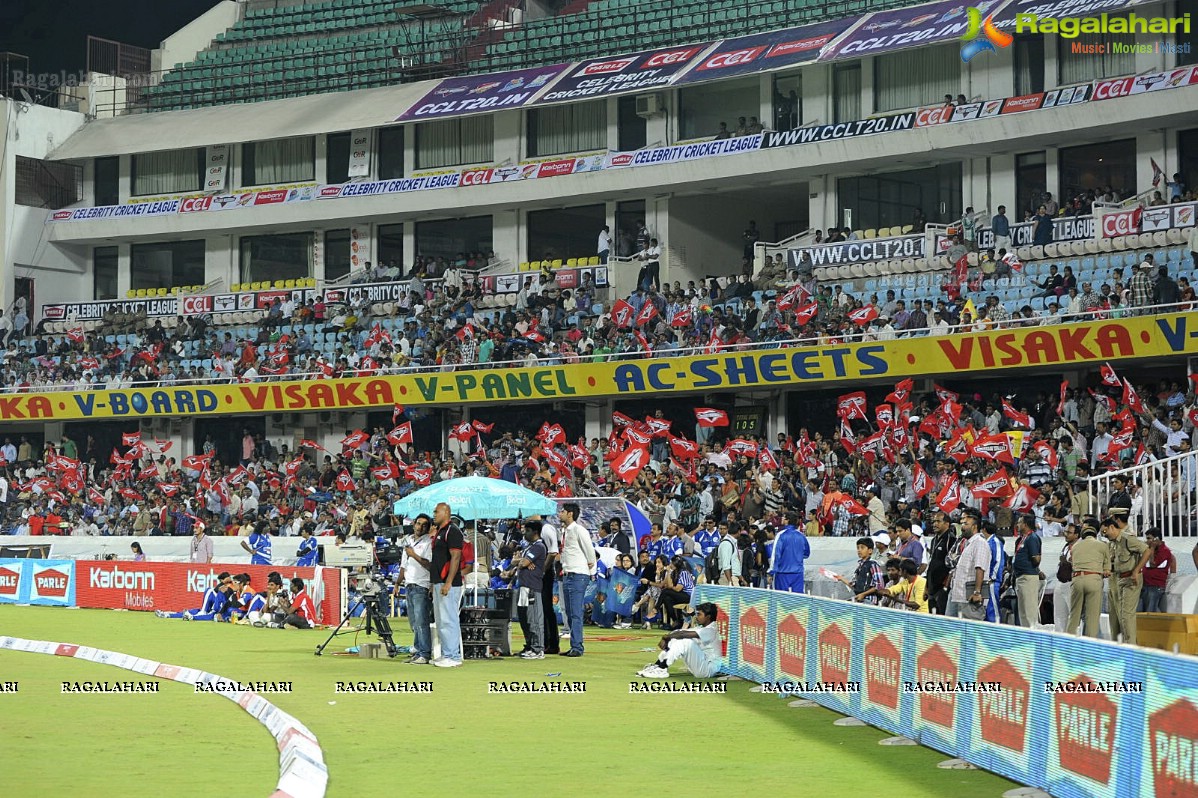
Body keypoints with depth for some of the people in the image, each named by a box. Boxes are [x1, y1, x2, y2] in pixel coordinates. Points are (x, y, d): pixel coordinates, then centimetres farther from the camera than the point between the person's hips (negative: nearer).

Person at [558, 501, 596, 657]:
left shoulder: (579, 530, -12)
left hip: (578, 575, -10)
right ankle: (574, 647, 14)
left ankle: (577, 647, -13)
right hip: (567, 574, 10)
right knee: (569, 614, 10)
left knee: (576, 613, -12)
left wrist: (591, 563, 0)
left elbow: (589, 548, -10)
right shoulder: (564, 530, 16)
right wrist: (564, 568, 15)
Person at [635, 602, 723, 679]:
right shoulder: (701, 628, 13)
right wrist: (666, 639, -13)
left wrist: (666, 637, -17)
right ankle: (657, 665, 0)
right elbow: (681, 632, 5)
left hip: (710, 668, -10)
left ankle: (662, 669, -22)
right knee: (674, 639, 8)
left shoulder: (711, 630, -18)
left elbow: (684, 634, -28)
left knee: (686, 642, -29)